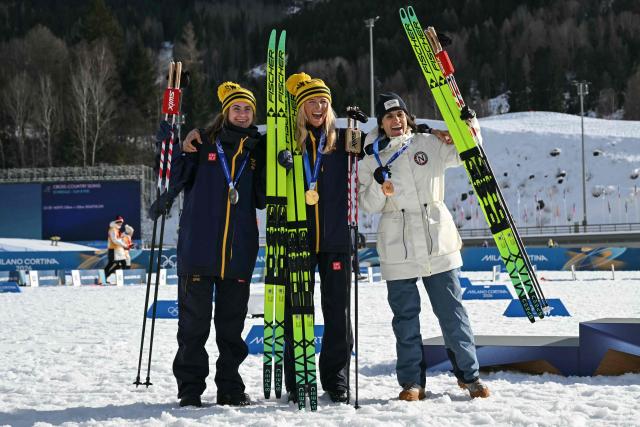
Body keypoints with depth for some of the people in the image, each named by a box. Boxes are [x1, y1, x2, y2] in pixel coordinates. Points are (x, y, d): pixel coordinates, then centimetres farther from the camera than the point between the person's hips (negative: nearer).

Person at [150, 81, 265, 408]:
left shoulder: (257, 150, 11)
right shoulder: (203, 143, 3)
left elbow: (262, 199, 10)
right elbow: (175, 179, 2)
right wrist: (184, 151, -12)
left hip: (239, 251, 3)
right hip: (199, 246, -2)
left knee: (232, 321, 8)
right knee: (194, 320, 0)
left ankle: (230, 387, 16)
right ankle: (190, 388, 8)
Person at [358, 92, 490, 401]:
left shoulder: (429, 144, 7)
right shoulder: (372, 158, 6)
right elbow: (368, 206, 1)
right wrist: (379, 187, -18)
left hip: (438, 242, 0)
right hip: (398, 250, 0)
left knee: (452, 311, 4)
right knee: (405, 317, 4)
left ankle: (468, 375, 13)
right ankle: (412, 382, 11)